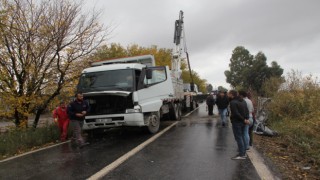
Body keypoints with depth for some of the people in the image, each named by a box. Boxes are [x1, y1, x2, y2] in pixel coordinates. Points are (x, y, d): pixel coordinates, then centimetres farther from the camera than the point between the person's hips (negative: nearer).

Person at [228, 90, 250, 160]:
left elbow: (236, 113, -22)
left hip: (236, 122, -9)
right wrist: (246, 118, -3)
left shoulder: (233, 102, -17)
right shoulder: (243, 101, 11)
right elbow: (246, 110, 7)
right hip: (242, 122, 9)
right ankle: (243, 153, 24)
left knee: (238, 138, -3)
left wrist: (244, 119, -14)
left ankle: (241, 154, 0)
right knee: (242, 137, 17)